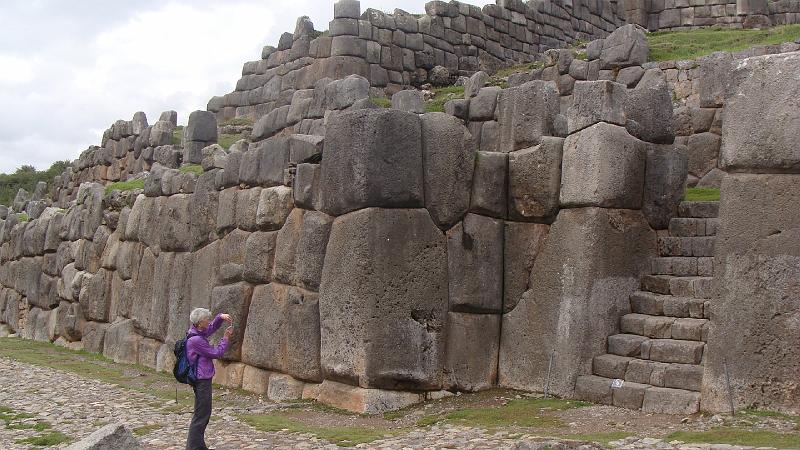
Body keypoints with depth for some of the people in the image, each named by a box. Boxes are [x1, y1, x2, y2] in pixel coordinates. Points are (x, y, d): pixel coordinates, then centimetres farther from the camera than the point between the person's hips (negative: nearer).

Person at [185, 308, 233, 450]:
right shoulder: (196, 340, -22)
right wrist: (226, 338, -5)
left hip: (203, 380, 10)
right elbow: (216, 353, -15)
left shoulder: (199, 332, 5)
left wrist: (220, 317, 6)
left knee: (204, 414, 18)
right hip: (201, 381, -10)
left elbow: (212, 327, 24)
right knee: (201, 415, -4)